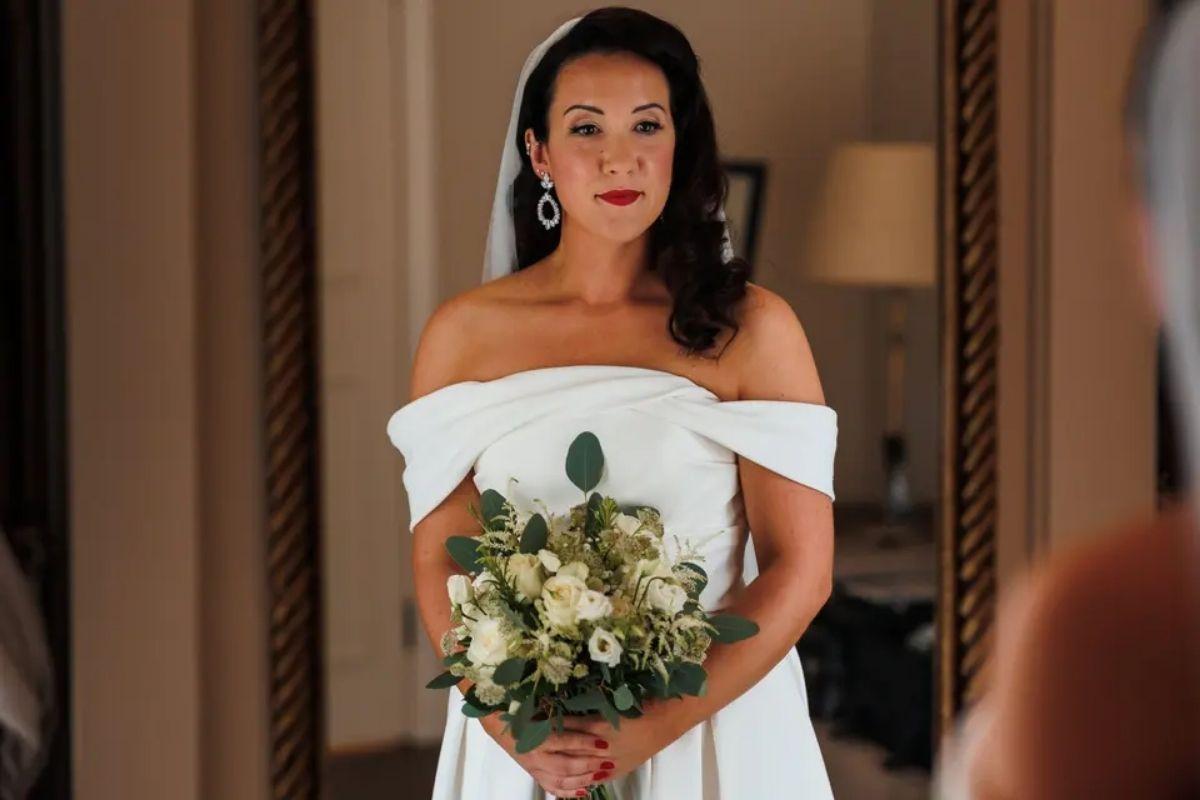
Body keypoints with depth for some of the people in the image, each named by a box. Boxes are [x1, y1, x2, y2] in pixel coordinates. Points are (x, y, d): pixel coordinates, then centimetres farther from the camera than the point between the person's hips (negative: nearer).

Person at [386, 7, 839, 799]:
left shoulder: (751, 328, -7)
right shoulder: (463, 334, -2)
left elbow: (800, 570, -9)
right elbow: (439, 558, -1)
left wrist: (656, 728, -18)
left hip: (718, 727, -1)